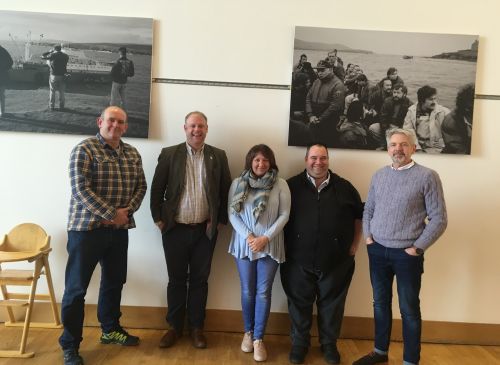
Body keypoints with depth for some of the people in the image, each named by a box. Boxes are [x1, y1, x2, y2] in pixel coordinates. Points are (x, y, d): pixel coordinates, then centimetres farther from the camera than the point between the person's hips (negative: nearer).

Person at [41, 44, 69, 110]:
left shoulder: (52, 55, -8)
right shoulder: (65, 56, -1)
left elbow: (42, 56, 2)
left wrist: (50, 51, 12)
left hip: (54, 75, -1)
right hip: (62, 76, 2)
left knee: (52, 91, 9)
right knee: (61, 92, 10)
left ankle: (51, 106, 11)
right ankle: (61, 106, 12)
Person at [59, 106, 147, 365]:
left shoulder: (132, 154, 9)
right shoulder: (84, 149, -10)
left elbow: (141, 185, 9)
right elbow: (80, 189, -18)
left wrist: (128, 210, -8)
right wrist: (111, 214, -19)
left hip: (120, 229, 6)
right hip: (86, 227, -6)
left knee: (114, 282, 17)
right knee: (76, 288, 2)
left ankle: (111, 330, 36)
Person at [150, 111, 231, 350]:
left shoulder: (218, 156, 2)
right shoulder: (169, 154, -1)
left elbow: (226, 190, 4)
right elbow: (157, 188, 1)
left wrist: (220, 219, -1)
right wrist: (158, 218, -3)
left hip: (205, 230, 1)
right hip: (175, 229, 0)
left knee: (200, 280, 10)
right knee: (176, 280, 11)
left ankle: (196, 328, 25)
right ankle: (174, 327, 26)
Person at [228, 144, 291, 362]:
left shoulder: (280, 185, -2)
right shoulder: (238, 183, 1)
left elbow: (284, 215, -4)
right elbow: (232, 214, -2)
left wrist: (266, 238, -13)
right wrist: (248, 236, -13)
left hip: (270, 246, -1)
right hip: (244, 244, 1)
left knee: (263, 292, 4)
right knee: (247, 291, 11)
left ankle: (258, 338, 16)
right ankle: (248, 332, 30)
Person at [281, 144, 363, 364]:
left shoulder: (344, 187, 3)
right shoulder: (292, 186, -1)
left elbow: (360, 215, 12)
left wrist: (354, 245, 8)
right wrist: (285, 246, -1)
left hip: (336, 260, 1)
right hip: (298, 259, -1)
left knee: (331, 303, 12)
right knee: (299, 303, 10)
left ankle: (329, 343, 33)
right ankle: (299, 342, 30)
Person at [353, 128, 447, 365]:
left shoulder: (427, 176, -8)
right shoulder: (379, 175, 7)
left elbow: (439, 219, -9)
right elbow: (368, 210, 14)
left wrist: (417, 248, -10)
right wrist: (368, 237, 3)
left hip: (407, 254, -4)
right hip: (377, 251, 5)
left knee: (409, 309, 7)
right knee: (380, 304, 16)